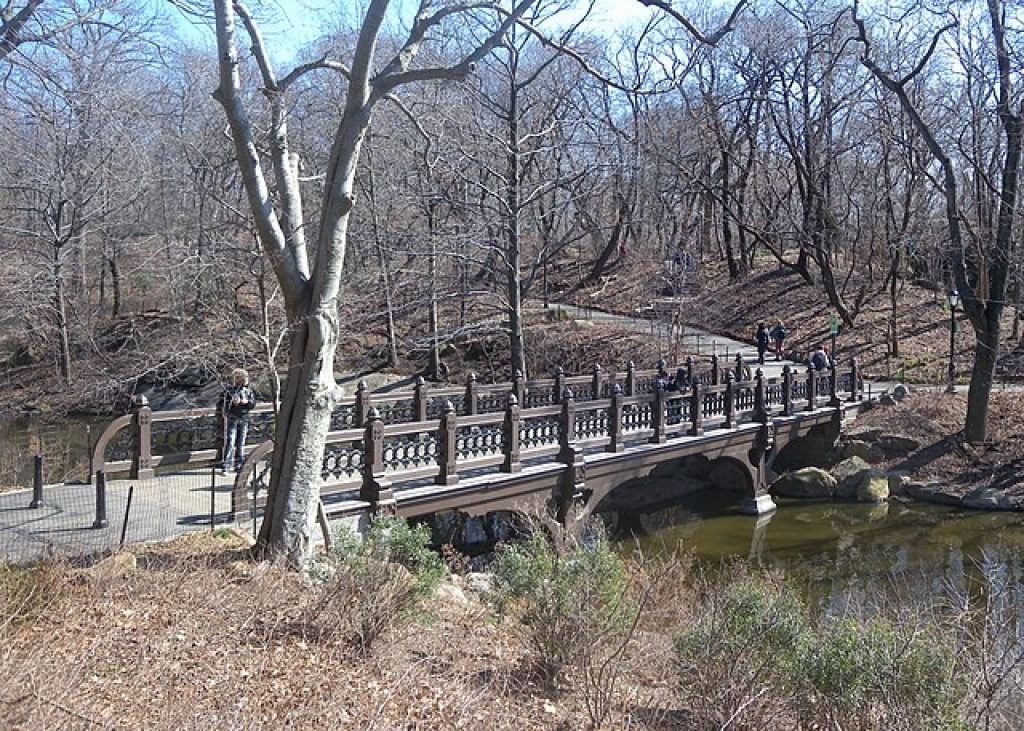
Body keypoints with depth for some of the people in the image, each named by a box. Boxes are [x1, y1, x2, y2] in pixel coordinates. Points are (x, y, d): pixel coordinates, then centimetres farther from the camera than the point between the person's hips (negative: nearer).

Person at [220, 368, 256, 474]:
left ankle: (239, 465, 20)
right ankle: (225, 466, -12)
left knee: (241, 443, 10)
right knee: (229, 442, -11)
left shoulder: (248, 391, 11)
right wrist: (232, 402, -16)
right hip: (232, 419, -4)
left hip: (243, 419, 4)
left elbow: (253, 403, 5)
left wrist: (246, 401, -13)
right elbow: (222, 403, -2)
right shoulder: (228, 390, 1)